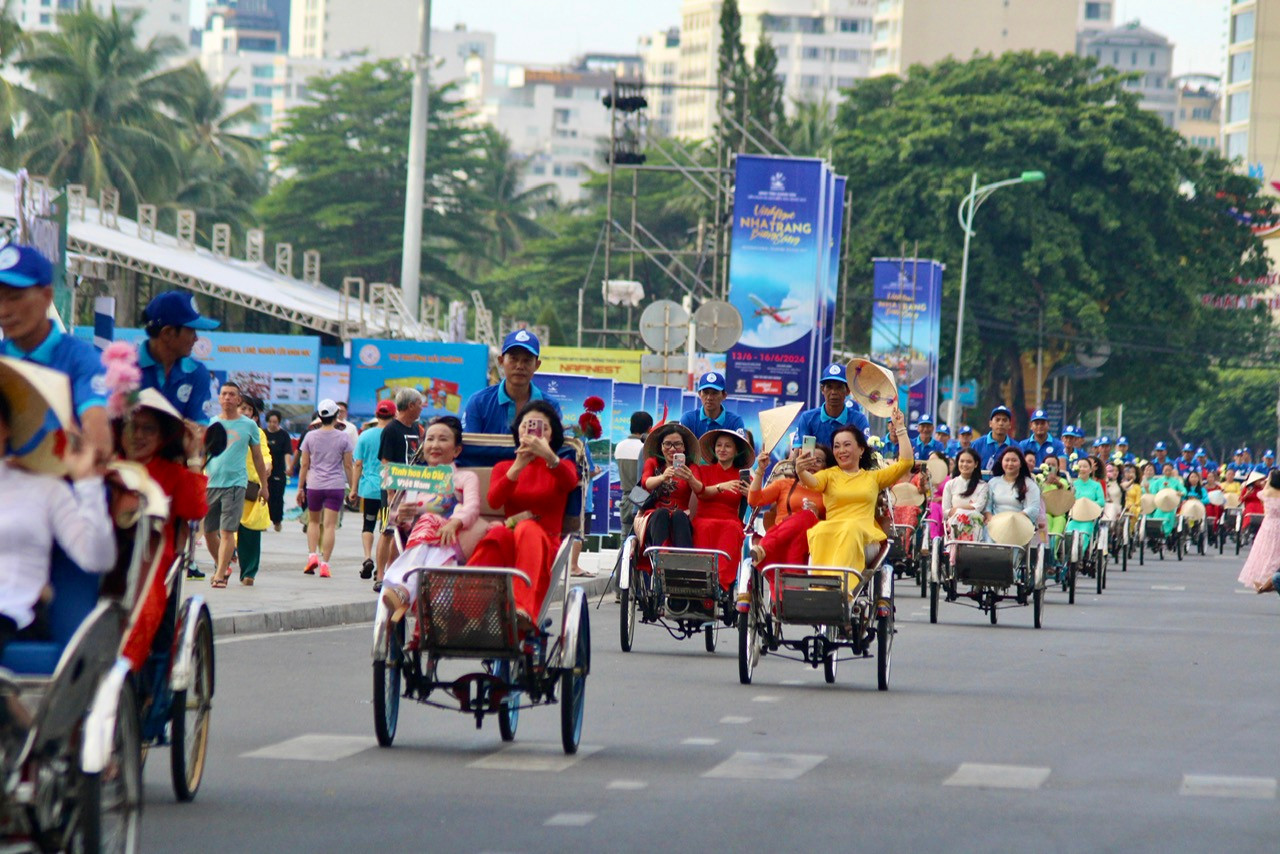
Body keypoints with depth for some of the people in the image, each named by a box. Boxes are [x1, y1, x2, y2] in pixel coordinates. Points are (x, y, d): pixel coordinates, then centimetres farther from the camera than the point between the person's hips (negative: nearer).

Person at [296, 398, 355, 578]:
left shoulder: (311, 436, 2)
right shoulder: (343, 438, -1)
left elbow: (304, 465, 5)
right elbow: (348, 466, 1)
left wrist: (300, 488, 12)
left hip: (314, 485, 2)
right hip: (336, 486, -2)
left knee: (314, 521, 19)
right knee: (330, 524, -2)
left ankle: (312, 555, 3)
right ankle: (324, 563, -7)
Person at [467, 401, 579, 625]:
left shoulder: (561, 467, 17)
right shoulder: (503, 467, 21)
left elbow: (570, 483, -12)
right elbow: (494, 500, -4)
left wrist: (549, 456, -33)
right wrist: (518, 466, -19)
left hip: (545, 545, -1)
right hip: (507, 546, 1)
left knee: (528, 529, -36)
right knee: (498, 534, -35)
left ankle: (524, 608, -56)